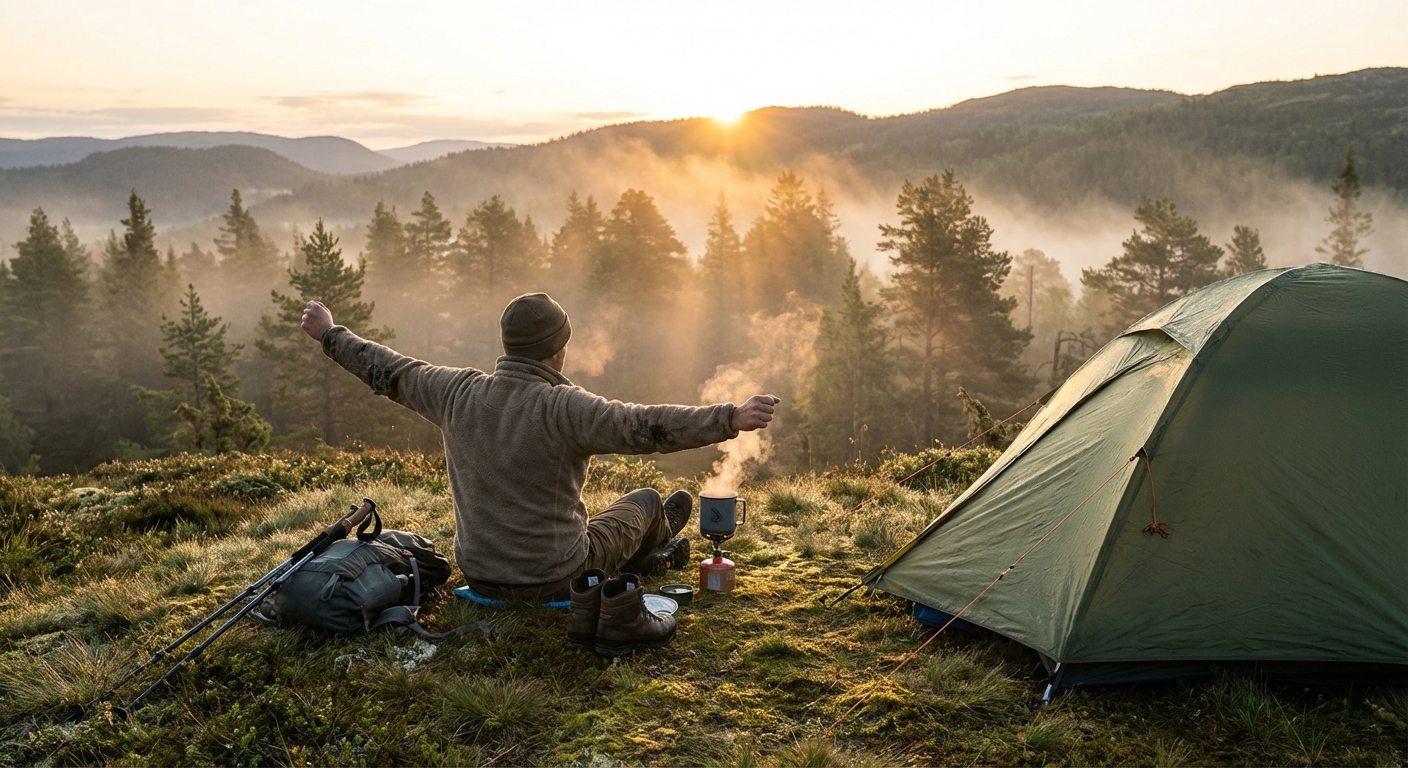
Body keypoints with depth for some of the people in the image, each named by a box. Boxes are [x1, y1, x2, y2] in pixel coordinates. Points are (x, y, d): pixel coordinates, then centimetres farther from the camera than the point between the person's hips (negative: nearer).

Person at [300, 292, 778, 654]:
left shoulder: (458, 393, -7)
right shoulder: (563, 408, -24)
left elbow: (390, 372, 7)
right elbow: (646, 426, -34)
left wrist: (329, 335, 22)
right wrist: (731, 419, -37)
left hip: (478, 575, 6)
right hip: (553, 578, -6)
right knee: (645, 502, 15)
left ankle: (653, 556, 52)